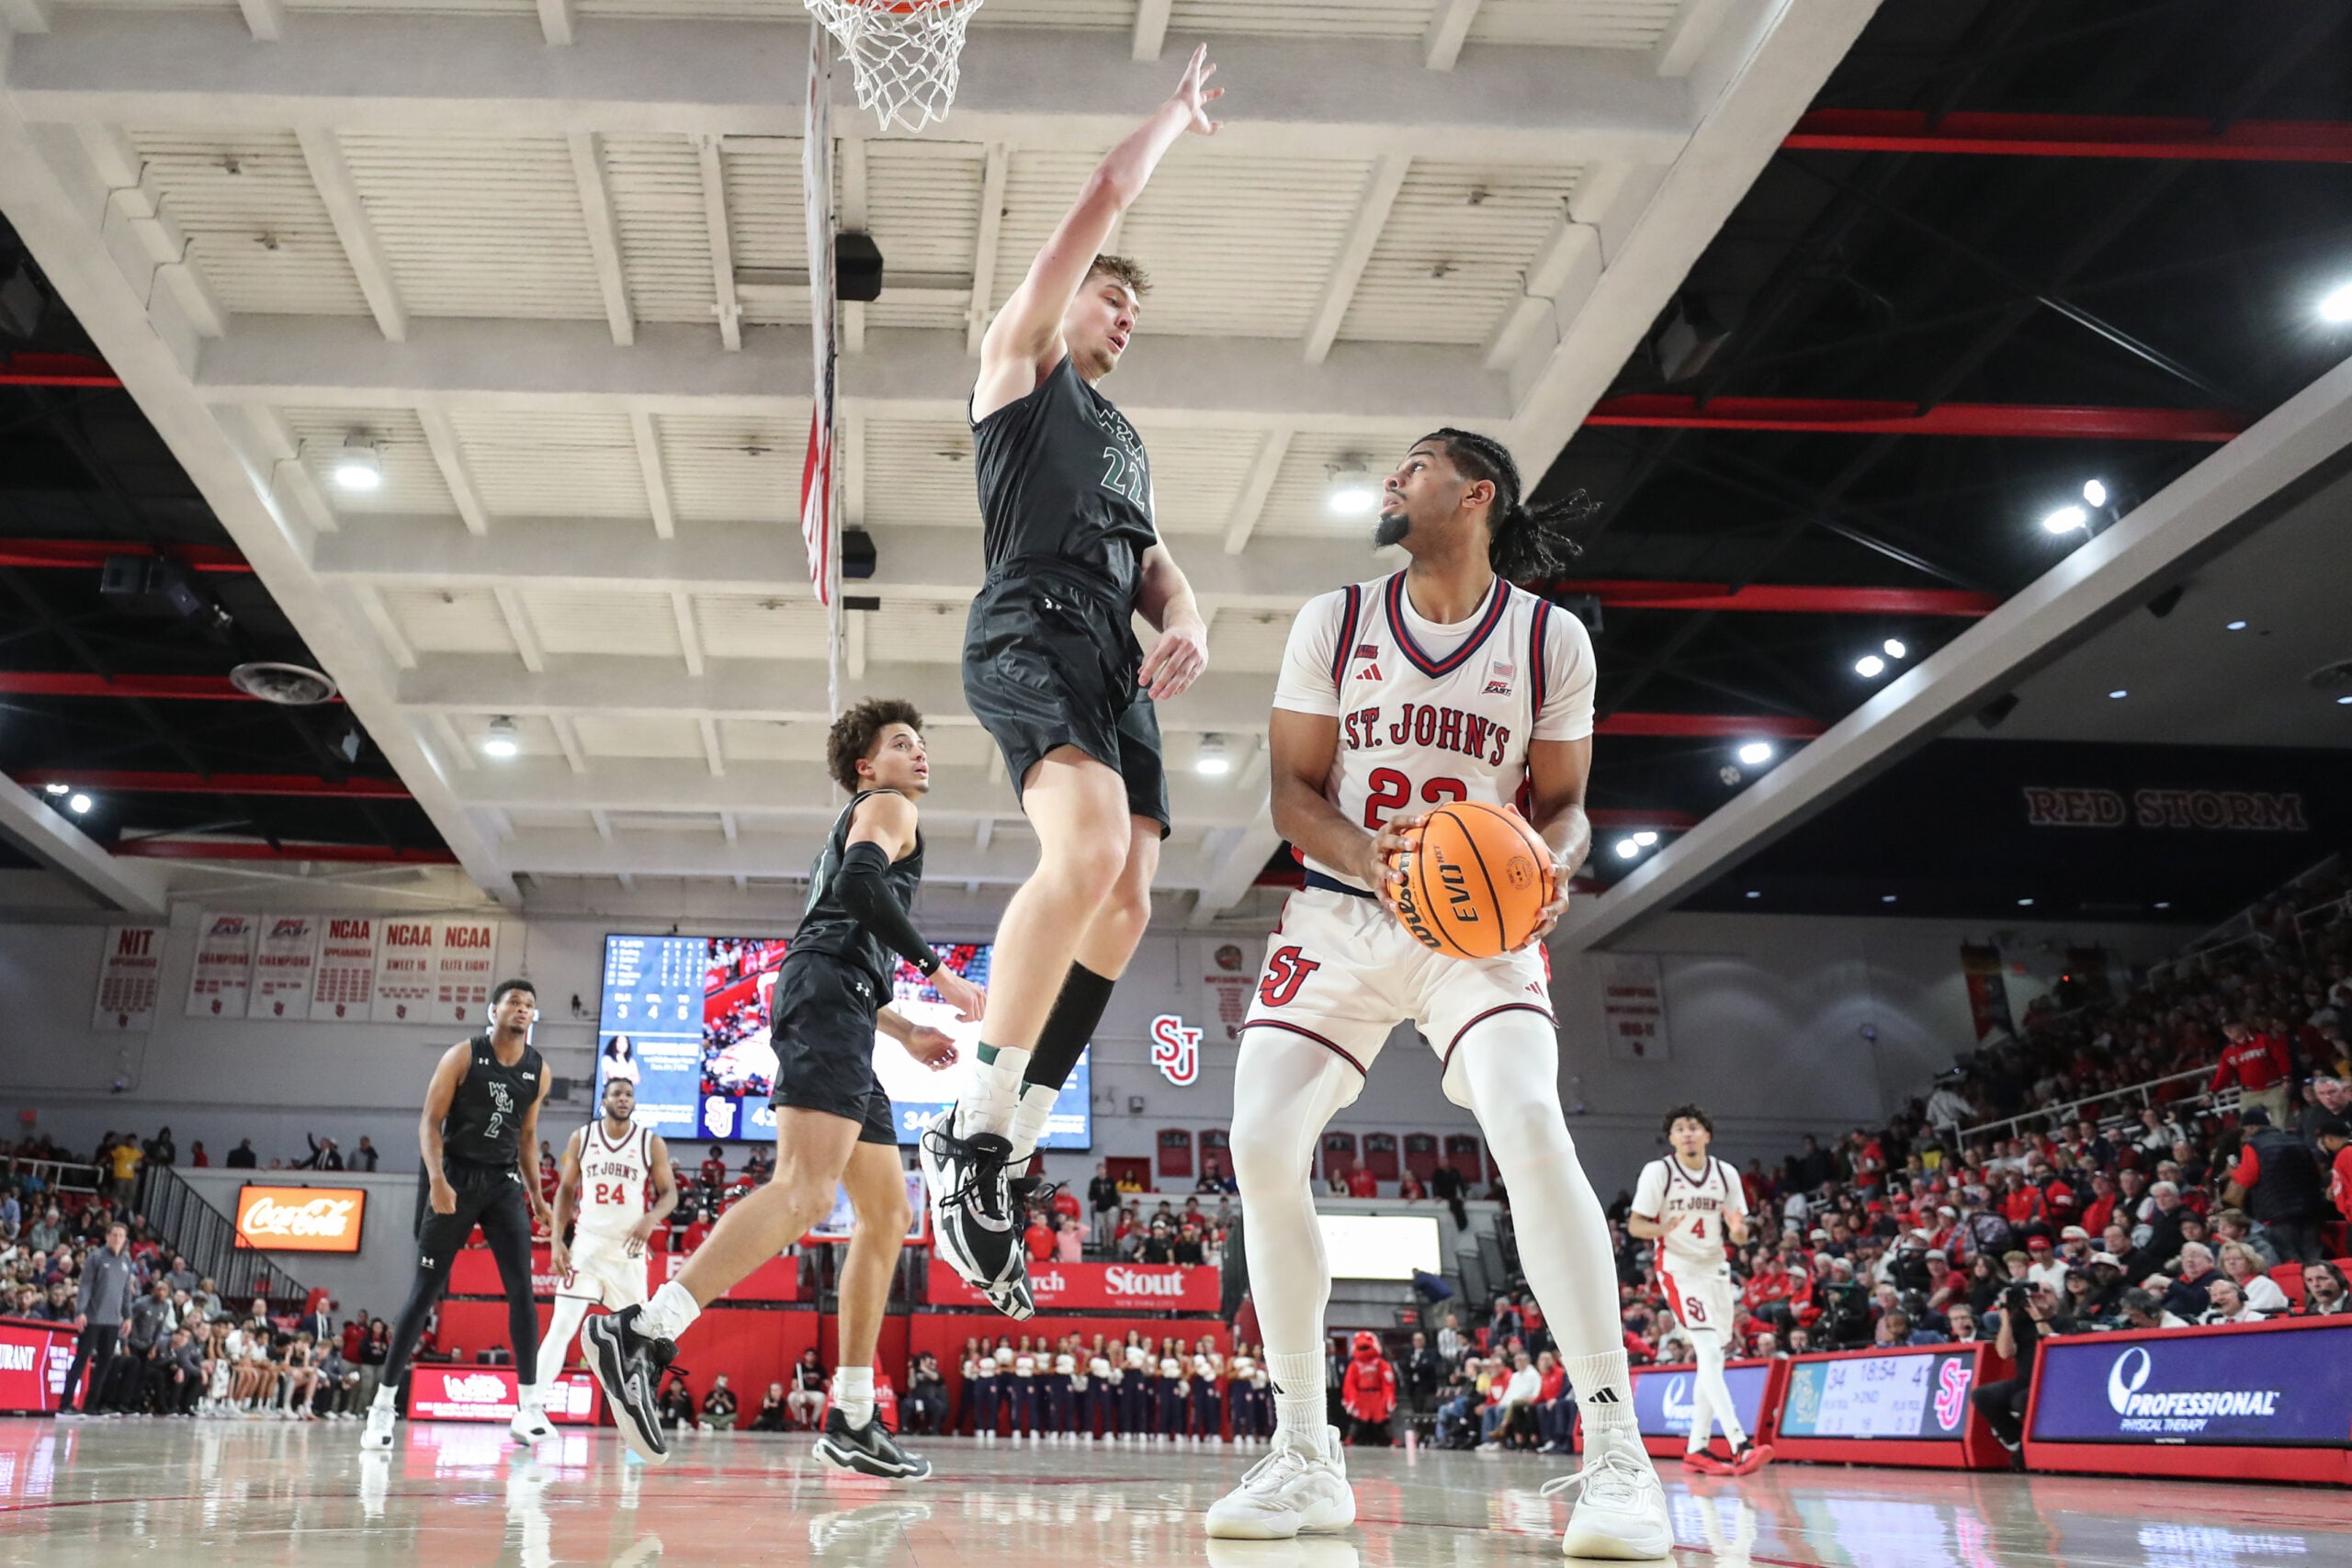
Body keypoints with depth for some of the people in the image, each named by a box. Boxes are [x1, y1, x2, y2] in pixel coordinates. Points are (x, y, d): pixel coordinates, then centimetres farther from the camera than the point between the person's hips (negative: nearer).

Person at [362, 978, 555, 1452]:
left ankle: (529, 1408, -3)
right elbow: (429, 1122, -7)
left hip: (504, 1183, 3)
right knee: (424, 1293, -1)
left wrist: (537, 1196, 11)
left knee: (521, 1291, -7)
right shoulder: (463, 1056, -6)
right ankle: (382, 1407, 9)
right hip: (457, 1179, -3)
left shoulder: (539, 1071, 6)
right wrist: (437, 1180, -21)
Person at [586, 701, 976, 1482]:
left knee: (886, 1213, 7)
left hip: (832, 1008, 10)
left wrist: (906, 1032, 35)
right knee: (806, 1188, -27)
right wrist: (939, 970, -13)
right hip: (827, 990, -10)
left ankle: (851, 1421, 5)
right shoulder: (886, 807, 9)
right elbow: (861, 881, -14)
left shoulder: (856, 826, 36)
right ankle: (641, 1334, -38)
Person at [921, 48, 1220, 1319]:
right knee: (1089, 846, -31)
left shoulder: (1126, 439, 35)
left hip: (1116, 661, 8)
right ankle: (971, 1128, -24)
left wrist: (1186, 623, 2)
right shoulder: (1020, 359, 15)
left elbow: (1154, 563, 25)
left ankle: (999, 1152, 3)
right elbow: (1102, 200, 10)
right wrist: (1178, 112, 25)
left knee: (1124, 905, -4)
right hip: (1032, 630, -8)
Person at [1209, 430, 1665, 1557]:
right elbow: (1292, 790, 1)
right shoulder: (1334, 623, 2)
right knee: (1262, 1150, -12)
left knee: (1533, 1130, -27)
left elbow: (1561, 802, 4)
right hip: (1341, 915, 3)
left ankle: (1615, 1454, -19)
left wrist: (1551, 867, -20)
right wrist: (1369, 861, -20)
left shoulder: (1550, 640, -2)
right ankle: (1306, 1460, 3)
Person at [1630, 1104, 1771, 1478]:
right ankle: (1740, 1445, -27)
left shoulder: (1726, 1174, 3)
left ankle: (1696, 1448, 19)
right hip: (1678, 1268, -6)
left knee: (1713, 1360, 8)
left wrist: (1738, 1230, -18)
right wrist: (1662, 1228, -30)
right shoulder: (1657, 1172, -9)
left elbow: (1739, 1236, 7)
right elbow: (1634, 1225, -8)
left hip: (1715, 1269, 6)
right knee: (1709, 1351, -19)